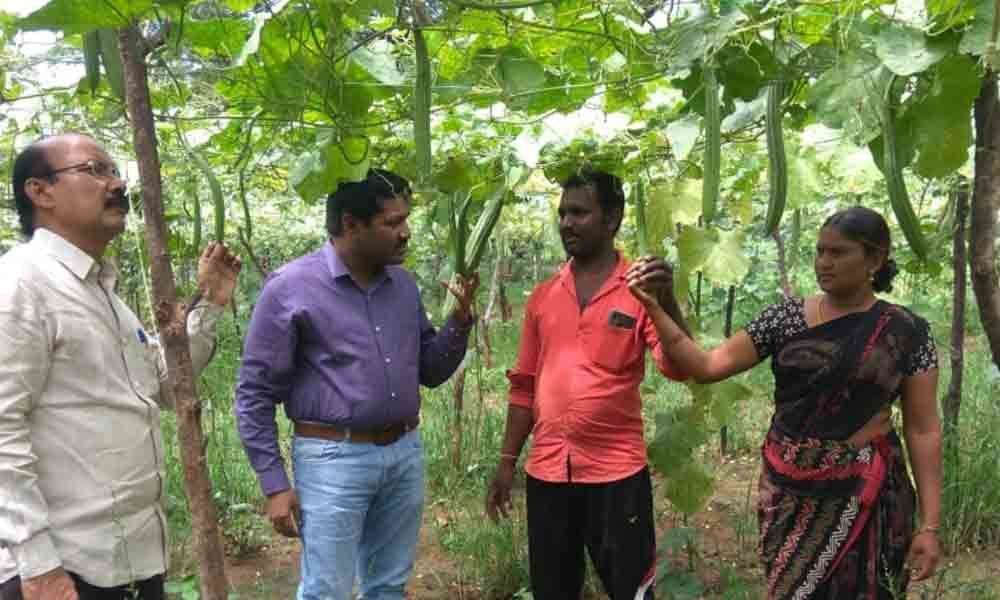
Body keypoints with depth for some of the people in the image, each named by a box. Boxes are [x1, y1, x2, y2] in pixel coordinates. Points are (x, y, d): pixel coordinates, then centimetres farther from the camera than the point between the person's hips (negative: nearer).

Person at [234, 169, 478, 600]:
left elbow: (431, 371, 12)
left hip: (405, 454, 6)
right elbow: (255, 394, -8)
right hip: (334, 459, -5)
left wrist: (461, 320, -5)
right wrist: (274, 485, -10)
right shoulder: (291, 287, -11)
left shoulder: (404, 285, 6)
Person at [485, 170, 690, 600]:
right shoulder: (542, 297, 7)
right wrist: (507, 462, 10)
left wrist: (667, 301, -30)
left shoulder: (640, 291, -4)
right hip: (546, 472, 4)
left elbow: (678, 369, -15)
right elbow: (525, 386, 11)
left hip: (617, 471, -3)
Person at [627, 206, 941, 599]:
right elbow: (707, 367, -2)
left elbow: (923, 430, -2)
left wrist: (929, 525, -6)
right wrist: (654, 308, -14)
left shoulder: (905, 331, -4)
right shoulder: (786, 317, 0)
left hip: (864, 494, -2)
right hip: (788, 492, 2)